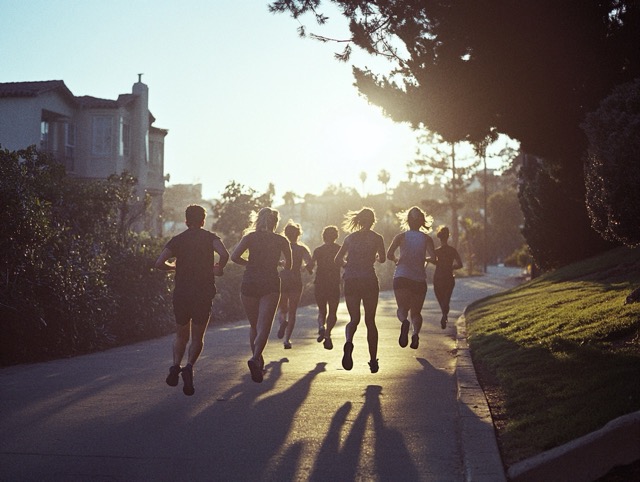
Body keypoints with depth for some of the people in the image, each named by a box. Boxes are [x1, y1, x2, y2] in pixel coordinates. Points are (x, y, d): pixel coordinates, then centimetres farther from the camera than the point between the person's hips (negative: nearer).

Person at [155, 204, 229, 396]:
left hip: (181, 293, 2)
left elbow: (159, 263, -7)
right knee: (197, 337, 9)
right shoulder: (210, 237, 2)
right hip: (204, 294, -1)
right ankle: (189, 367, -15)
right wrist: (219, 268, 2)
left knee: (181, 336, 17)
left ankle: (175, 366, -4)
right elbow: (224, 254, -18)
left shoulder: (177, 240, 5)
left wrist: (175, 267, 13)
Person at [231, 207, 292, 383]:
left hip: (249, 283, 1)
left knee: (254, 326, 17)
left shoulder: (250, 237, 4)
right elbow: (288, 266, 17)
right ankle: (255, 359, -33)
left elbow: (234, 256, -9)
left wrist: (248, 263, 10)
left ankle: (258, 362, 25)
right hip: (271, 285, -1)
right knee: (264, 327, -10)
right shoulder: (281, 240, 7)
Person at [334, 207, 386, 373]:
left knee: (354, 319, 7)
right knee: (370, 321, 9)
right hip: (369, 281, -2)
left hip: (350, 281, 2)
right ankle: (373, 361, 8)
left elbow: (337, 260, 10)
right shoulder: (376, 238, 1)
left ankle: (349, 342, -28)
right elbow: (382, 259, -2)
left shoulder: (350, 237, 10)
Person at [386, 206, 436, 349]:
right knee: (416, 312, 11)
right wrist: (424, 259, 15)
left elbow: (389, 254, -8)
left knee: (402, 308, -1)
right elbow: (433, 258, -7)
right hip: (419, 279, 1)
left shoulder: (401, 237, 4)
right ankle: (416, 332, -18)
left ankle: (404, 322, -37)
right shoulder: (427, 238, 5)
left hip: (401, 278, -1)